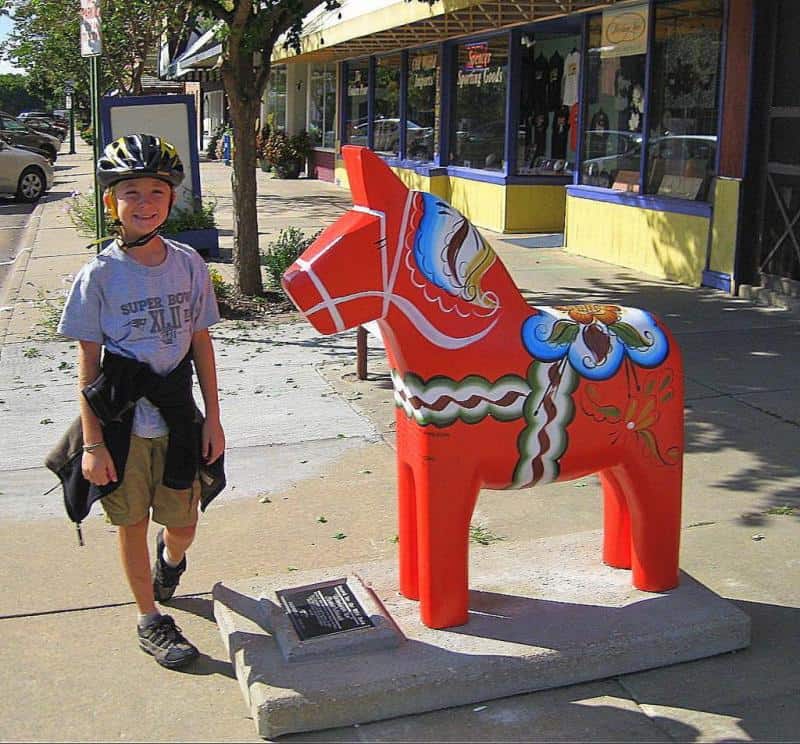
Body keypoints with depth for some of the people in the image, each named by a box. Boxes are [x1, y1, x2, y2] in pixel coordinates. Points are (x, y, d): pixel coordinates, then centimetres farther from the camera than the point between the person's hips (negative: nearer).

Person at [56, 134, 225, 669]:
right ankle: (150, 620, 31)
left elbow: (201, 344, 4)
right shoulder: (100, 275, -10)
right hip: (122, 423, -2)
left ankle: (169, 562, 49)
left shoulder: (189, 265, -3)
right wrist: (93, 443, -8)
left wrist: (213, 419, 4)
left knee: (182, 524, 11)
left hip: (177, 418, 2)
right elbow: (87, 363, -6)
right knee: (133, 523, 11)